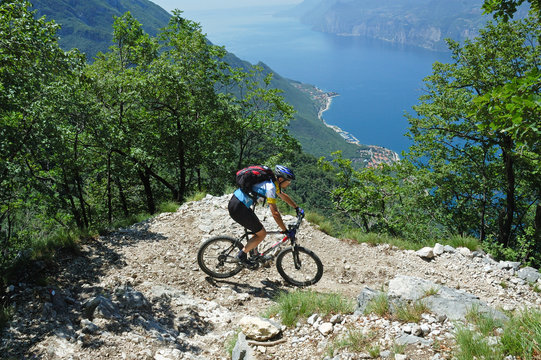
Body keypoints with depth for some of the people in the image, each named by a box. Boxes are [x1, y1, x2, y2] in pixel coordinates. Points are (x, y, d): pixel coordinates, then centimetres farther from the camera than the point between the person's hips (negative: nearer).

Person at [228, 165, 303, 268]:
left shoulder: (273, 183, 11)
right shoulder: (270, 187, -19)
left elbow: (284, 196, 30)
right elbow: (275, 213, -22)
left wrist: (297, 208, 33)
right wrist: (286, 231, -17)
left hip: (236, 201, 10)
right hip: (238, 208, -10)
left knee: (258, 229, 20)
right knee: (262, 233, 1)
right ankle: (242, 255, 8)